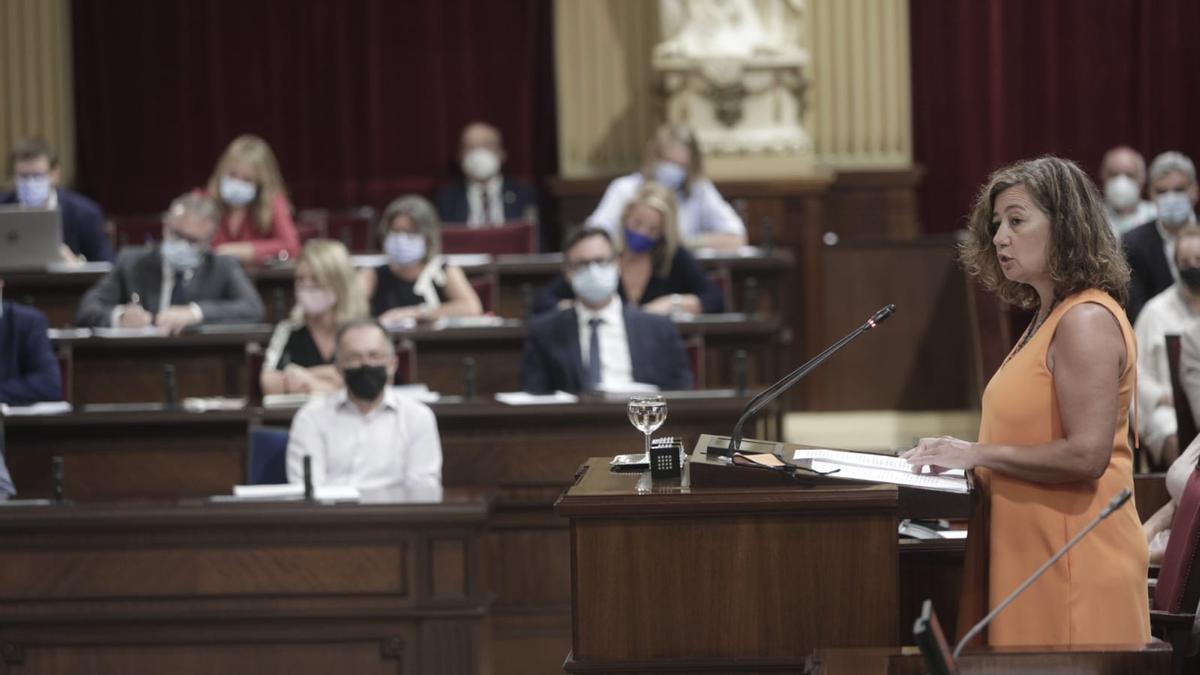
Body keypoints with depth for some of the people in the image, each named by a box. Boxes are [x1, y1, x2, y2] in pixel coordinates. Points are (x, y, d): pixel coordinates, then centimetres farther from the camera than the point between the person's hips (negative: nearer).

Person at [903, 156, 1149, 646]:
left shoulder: (1087, 321, -13)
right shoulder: (1048, 318, 18)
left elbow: (1086, 455, -21)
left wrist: (979, 454, -14)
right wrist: (956, 452, 7)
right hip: (1031, 551, 9)